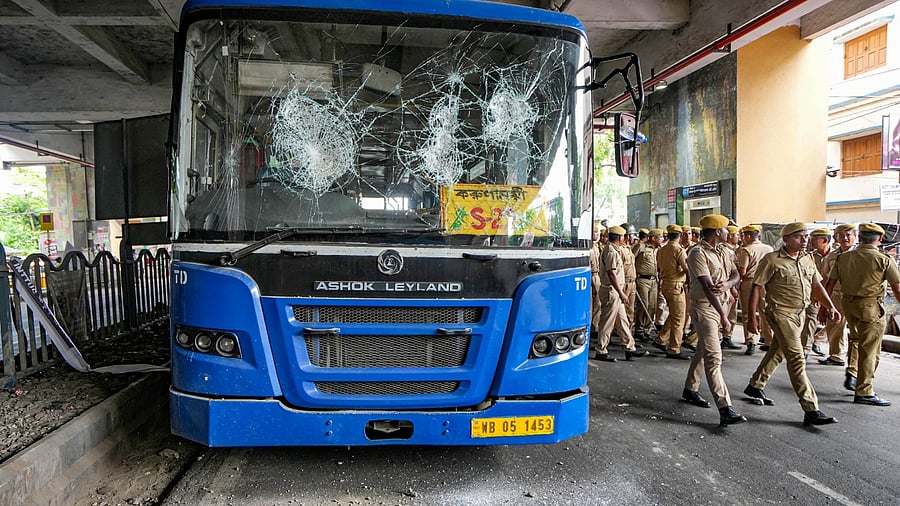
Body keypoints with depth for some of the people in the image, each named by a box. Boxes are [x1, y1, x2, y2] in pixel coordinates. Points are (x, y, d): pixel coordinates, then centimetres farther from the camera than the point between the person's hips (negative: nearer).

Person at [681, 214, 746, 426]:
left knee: (703, 351, 19)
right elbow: (707, 287, -20)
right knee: (713, 357, -13)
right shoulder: (698, 253, -16)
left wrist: (727, 284, -19)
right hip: (704, 307, -9)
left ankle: (690, 389, 34)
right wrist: (724, 317, -20)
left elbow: (736, 275, 7)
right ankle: (725, 409, -17)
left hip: (719, 305, 9)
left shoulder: (721, 252, 12)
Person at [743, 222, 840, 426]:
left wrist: (830, 306, 5)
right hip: (780, 313, -8)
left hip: (799, 313, 8)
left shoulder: (807, 260, 9)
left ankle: (755, 386, 36)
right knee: (797, 358, -12)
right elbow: (756, 288, -11)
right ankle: (811, 410, -11)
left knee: (777, 352, 18)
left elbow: (816, 285, 18)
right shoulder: (772, 260, -12)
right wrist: (752, 317, -13)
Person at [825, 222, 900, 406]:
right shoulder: (884, 260, -9)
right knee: (869, 350, 2)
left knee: (857, 341, 27)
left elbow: (829, 284, 6)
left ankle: (851, 374, 21)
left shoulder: (843, 258, 3)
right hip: (871, 307, -5)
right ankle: (864, 392, 7)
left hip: (848, 304, 5)